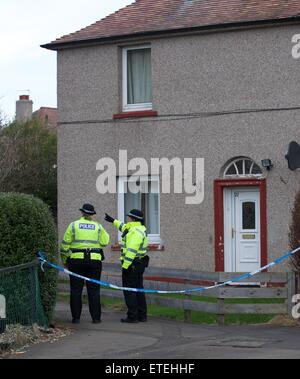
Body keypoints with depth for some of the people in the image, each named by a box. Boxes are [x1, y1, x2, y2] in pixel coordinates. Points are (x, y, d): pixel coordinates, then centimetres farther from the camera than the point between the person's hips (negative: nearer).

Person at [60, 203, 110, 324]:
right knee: (93, 289, 5)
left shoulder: (74, 225, 2)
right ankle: (96, 317, 4)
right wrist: (104, 232, 19)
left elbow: (65, 243, 2)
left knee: (76, 289, 5)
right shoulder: (98, 226, 5)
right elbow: (105, 242, 2)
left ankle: (76, 317, 4)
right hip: (94, 260, 1)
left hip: (76, 260, -1)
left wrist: (64, 260, 11)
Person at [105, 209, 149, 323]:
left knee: (129, 291, -5)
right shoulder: (140, 229, 12)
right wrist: (113, 221, 42)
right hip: (140, 264, 10)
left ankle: (132, 316, -5)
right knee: (138, 289, 14)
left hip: (132, 265, -10)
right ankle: (142, 316, 18)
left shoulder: (135, 232, -20)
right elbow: (124, 227, 33)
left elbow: (131, 251, -26)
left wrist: (125, 266, -25)